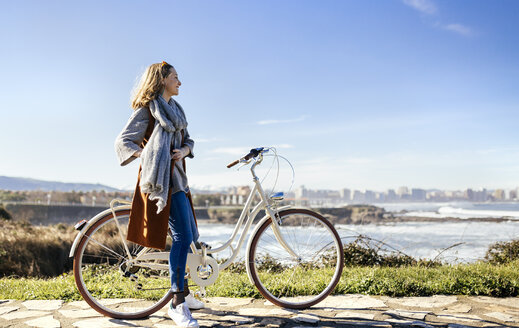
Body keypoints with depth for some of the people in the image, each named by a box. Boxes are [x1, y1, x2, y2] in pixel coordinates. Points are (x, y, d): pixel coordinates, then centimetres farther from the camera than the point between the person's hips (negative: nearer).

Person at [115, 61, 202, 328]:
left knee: (189, 236, 13)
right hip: (161, 176, -9)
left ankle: (183, 292, 27)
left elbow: (187, 139, 20)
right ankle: (177, 304, -10)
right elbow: (123, 141, -5)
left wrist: (184, 149, -2)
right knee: (183, 235, -16)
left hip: (178, 175, 9)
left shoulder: (176, 109, 20)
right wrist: (145, 155, -19)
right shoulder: (147, 109, -3)